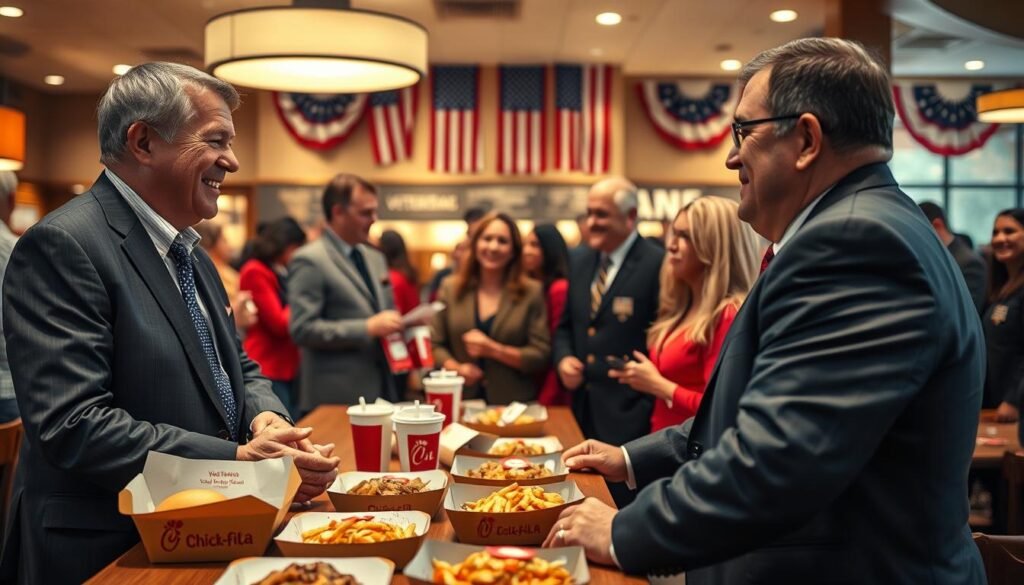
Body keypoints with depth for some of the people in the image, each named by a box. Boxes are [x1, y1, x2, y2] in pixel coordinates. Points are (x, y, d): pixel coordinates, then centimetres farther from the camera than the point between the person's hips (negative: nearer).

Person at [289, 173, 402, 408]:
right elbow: (303, 329, -17)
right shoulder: (309, 260, -10)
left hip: (382, 389, 7)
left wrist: (398, 325, 1)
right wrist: (368, 328, -21)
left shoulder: (375, 258, 15)